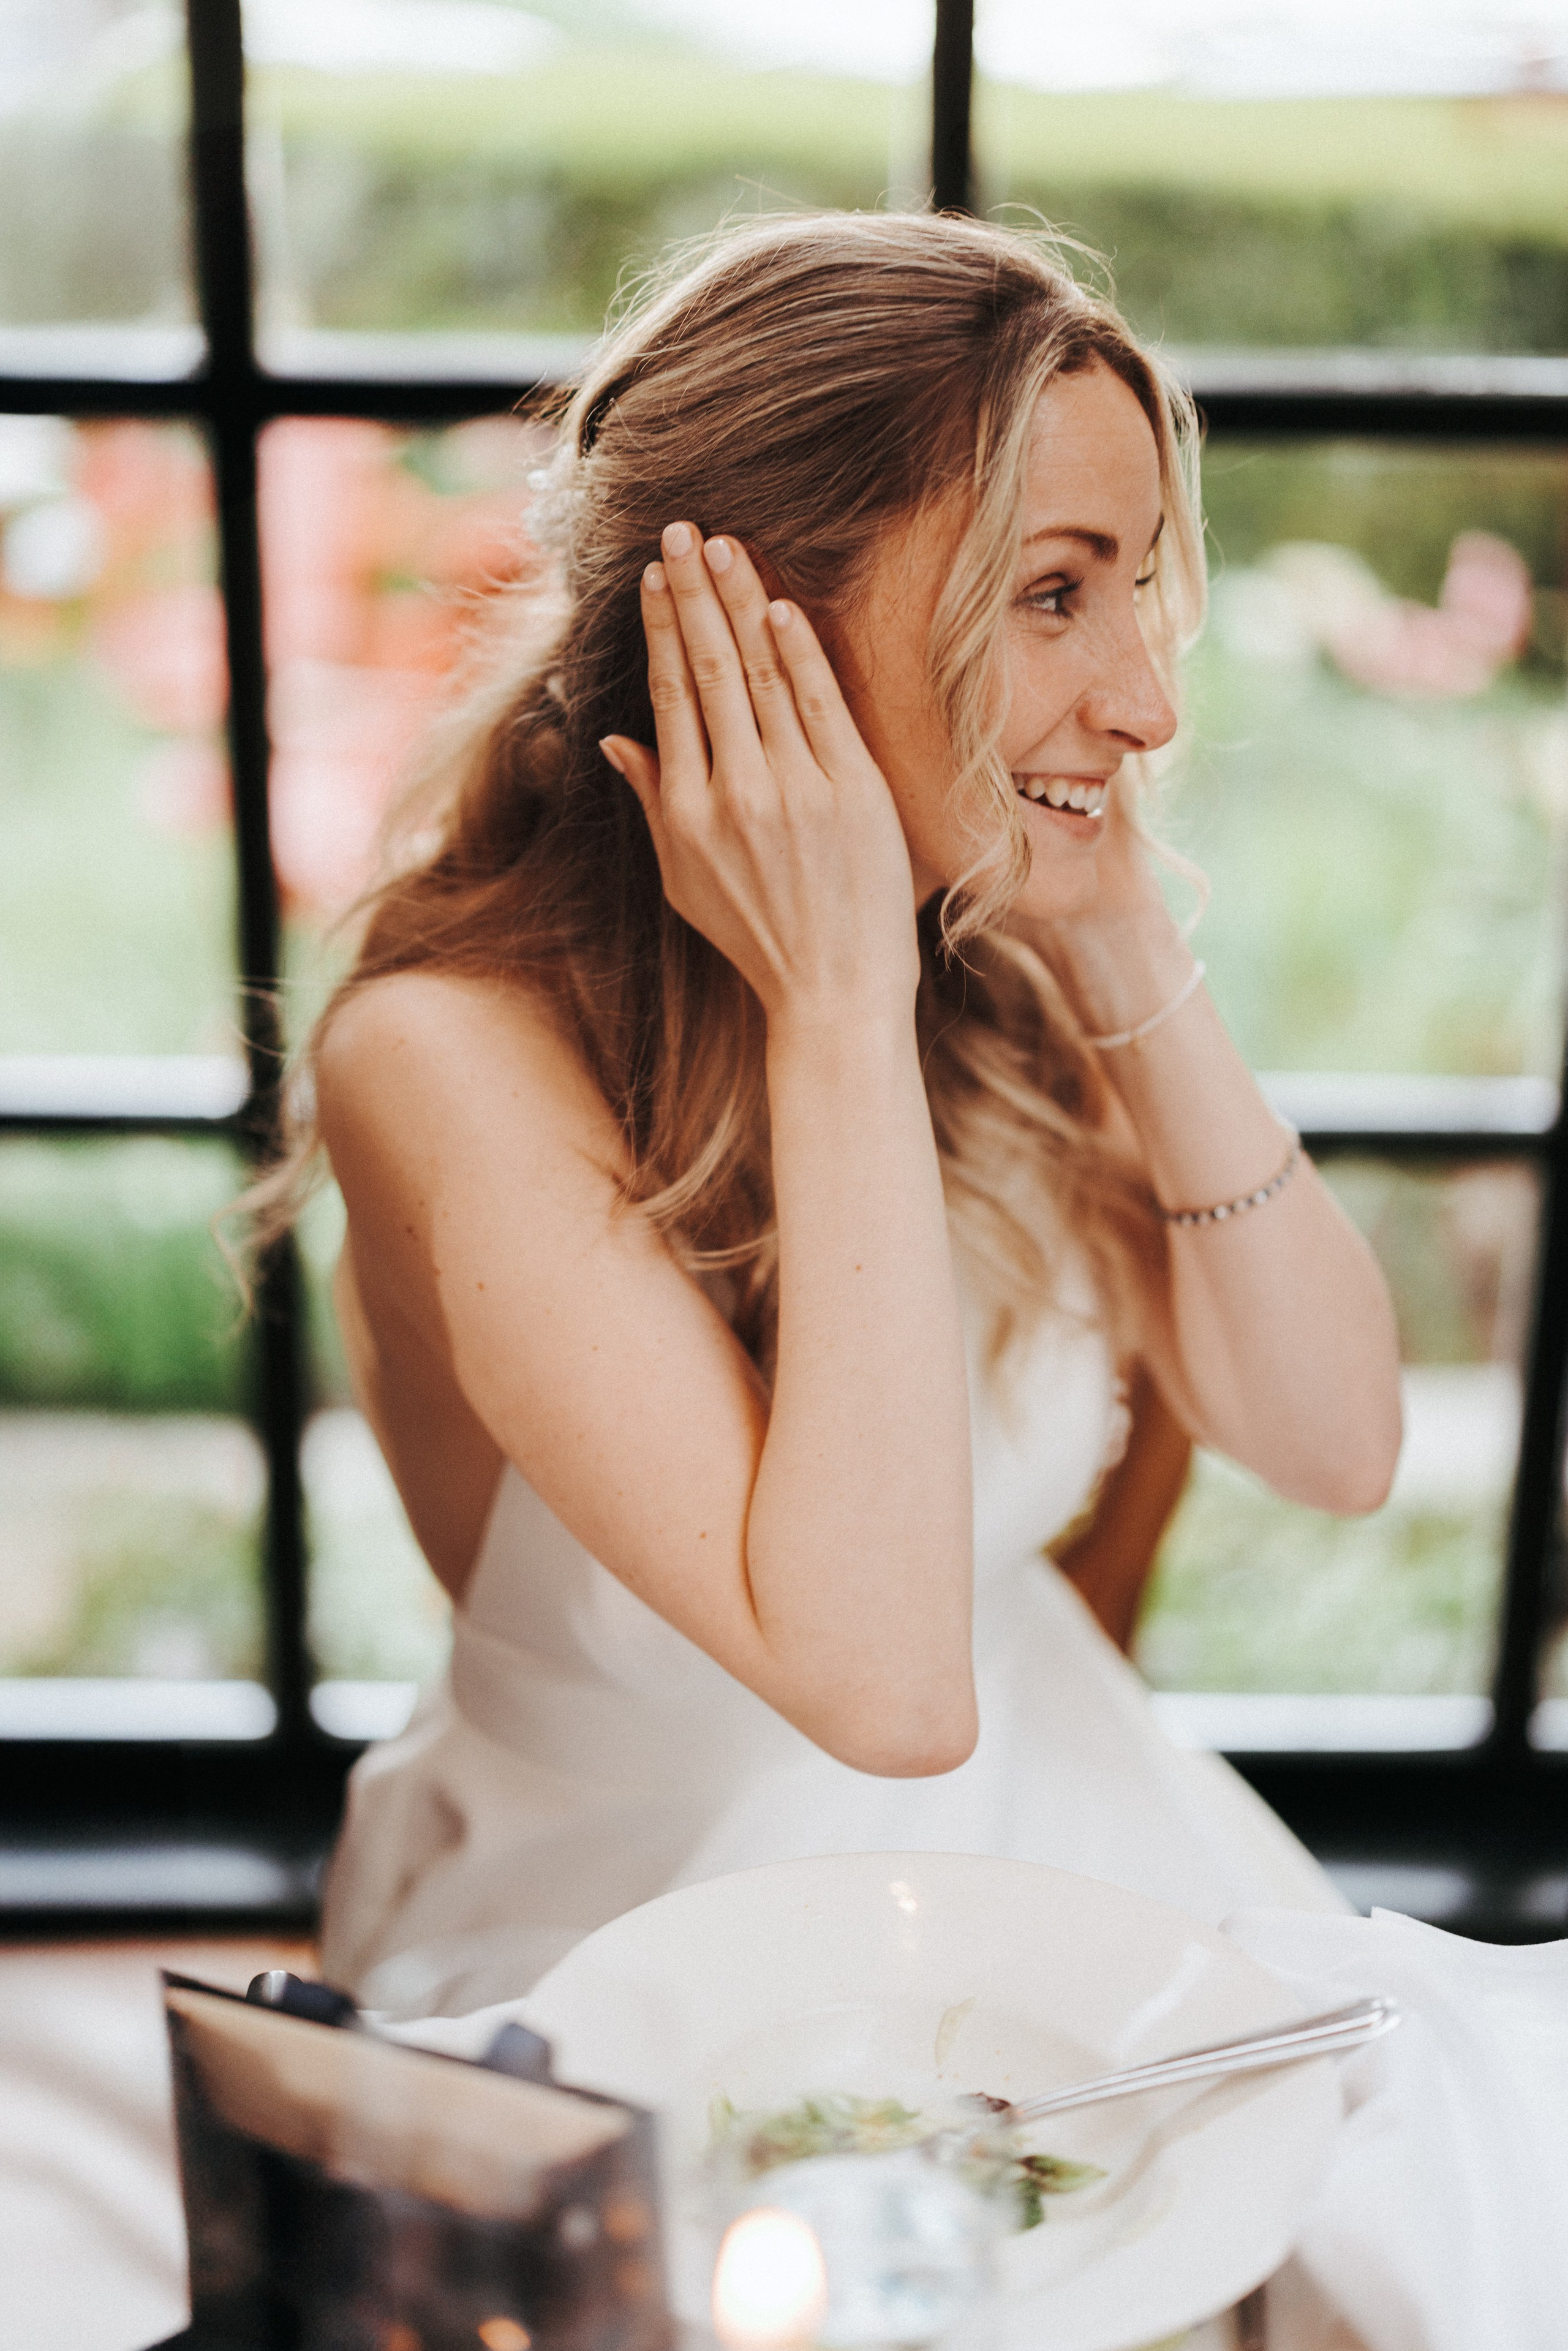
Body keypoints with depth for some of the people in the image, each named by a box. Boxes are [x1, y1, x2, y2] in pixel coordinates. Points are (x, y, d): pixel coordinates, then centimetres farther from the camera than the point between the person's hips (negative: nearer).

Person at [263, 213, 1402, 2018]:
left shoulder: (1008, 948, -6)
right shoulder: (457, 1056, -24)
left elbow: (1337, 1446, -7)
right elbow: (879, 1680, -31)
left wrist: (1126, 952, -15)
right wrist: (836, 1005, -30)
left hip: (1066, 1846, 5)